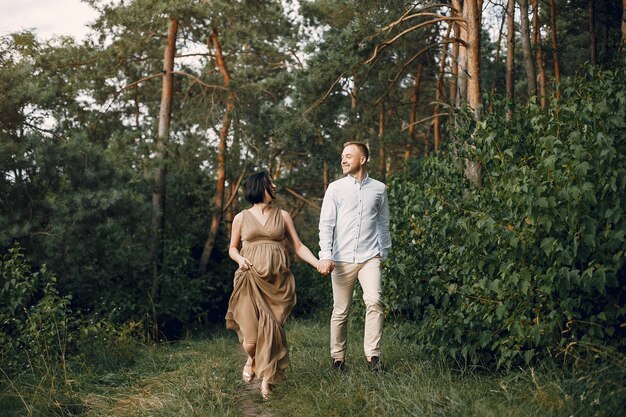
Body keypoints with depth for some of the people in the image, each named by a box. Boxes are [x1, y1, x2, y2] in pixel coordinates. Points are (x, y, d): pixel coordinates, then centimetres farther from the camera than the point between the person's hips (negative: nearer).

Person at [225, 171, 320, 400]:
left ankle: (267, 379, 10)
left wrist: (318, 263, -7)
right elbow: (233, 248, 16)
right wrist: (240, 259, -7)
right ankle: (251, 359, 29)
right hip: (251, 279, -1)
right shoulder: (241, 218, 9)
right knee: (252, 331, -7)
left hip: (277, 281, 1)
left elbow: (298, 246, 8)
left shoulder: (283, 216, 11)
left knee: (271, 327, -7)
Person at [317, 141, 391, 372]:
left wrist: (383, 251, 17)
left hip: (370, 258, 0)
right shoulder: (336, 188, 4)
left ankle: (373, 355, -11)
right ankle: (338, 357, 16)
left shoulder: (379, 188, 8)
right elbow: (326, 224, -1)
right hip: (342, 259, 0)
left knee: (374, 302, -17)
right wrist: (325, 256, -11)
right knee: (340, 310, 3)